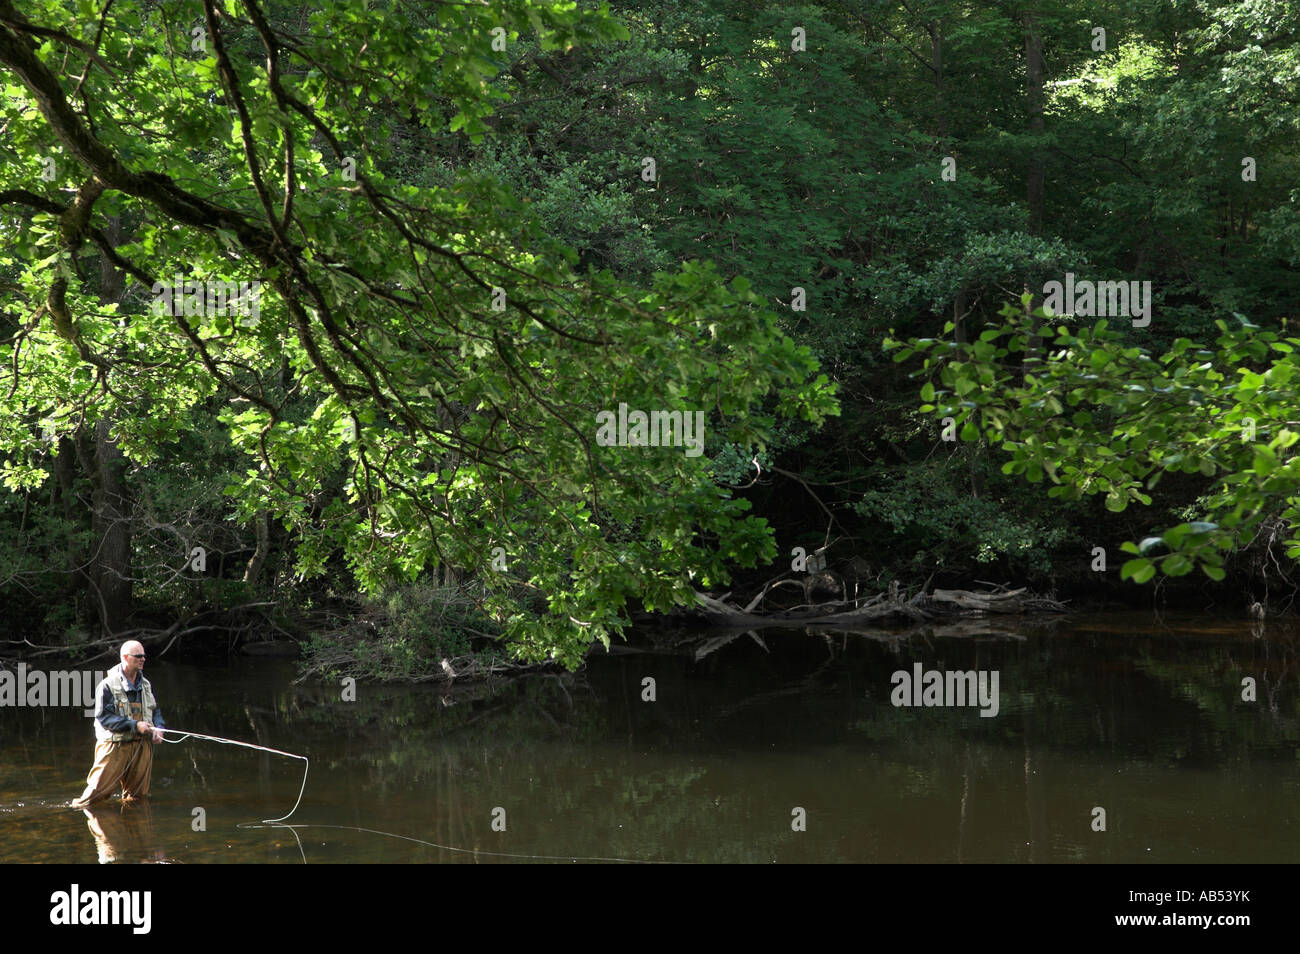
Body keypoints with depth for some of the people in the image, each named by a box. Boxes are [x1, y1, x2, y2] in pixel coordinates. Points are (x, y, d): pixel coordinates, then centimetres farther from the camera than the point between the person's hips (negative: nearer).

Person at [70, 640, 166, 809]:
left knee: (138, 794, 11)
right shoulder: (108, 685, -10)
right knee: (99, 788, -7)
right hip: (114, 745, -6)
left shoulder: (146, 685, 12)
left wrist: (158, 728, -1)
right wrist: (134, 725, -21)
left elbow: (156, 711, 21)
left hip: (142, 744, 6)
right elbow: (103, 717, -15)